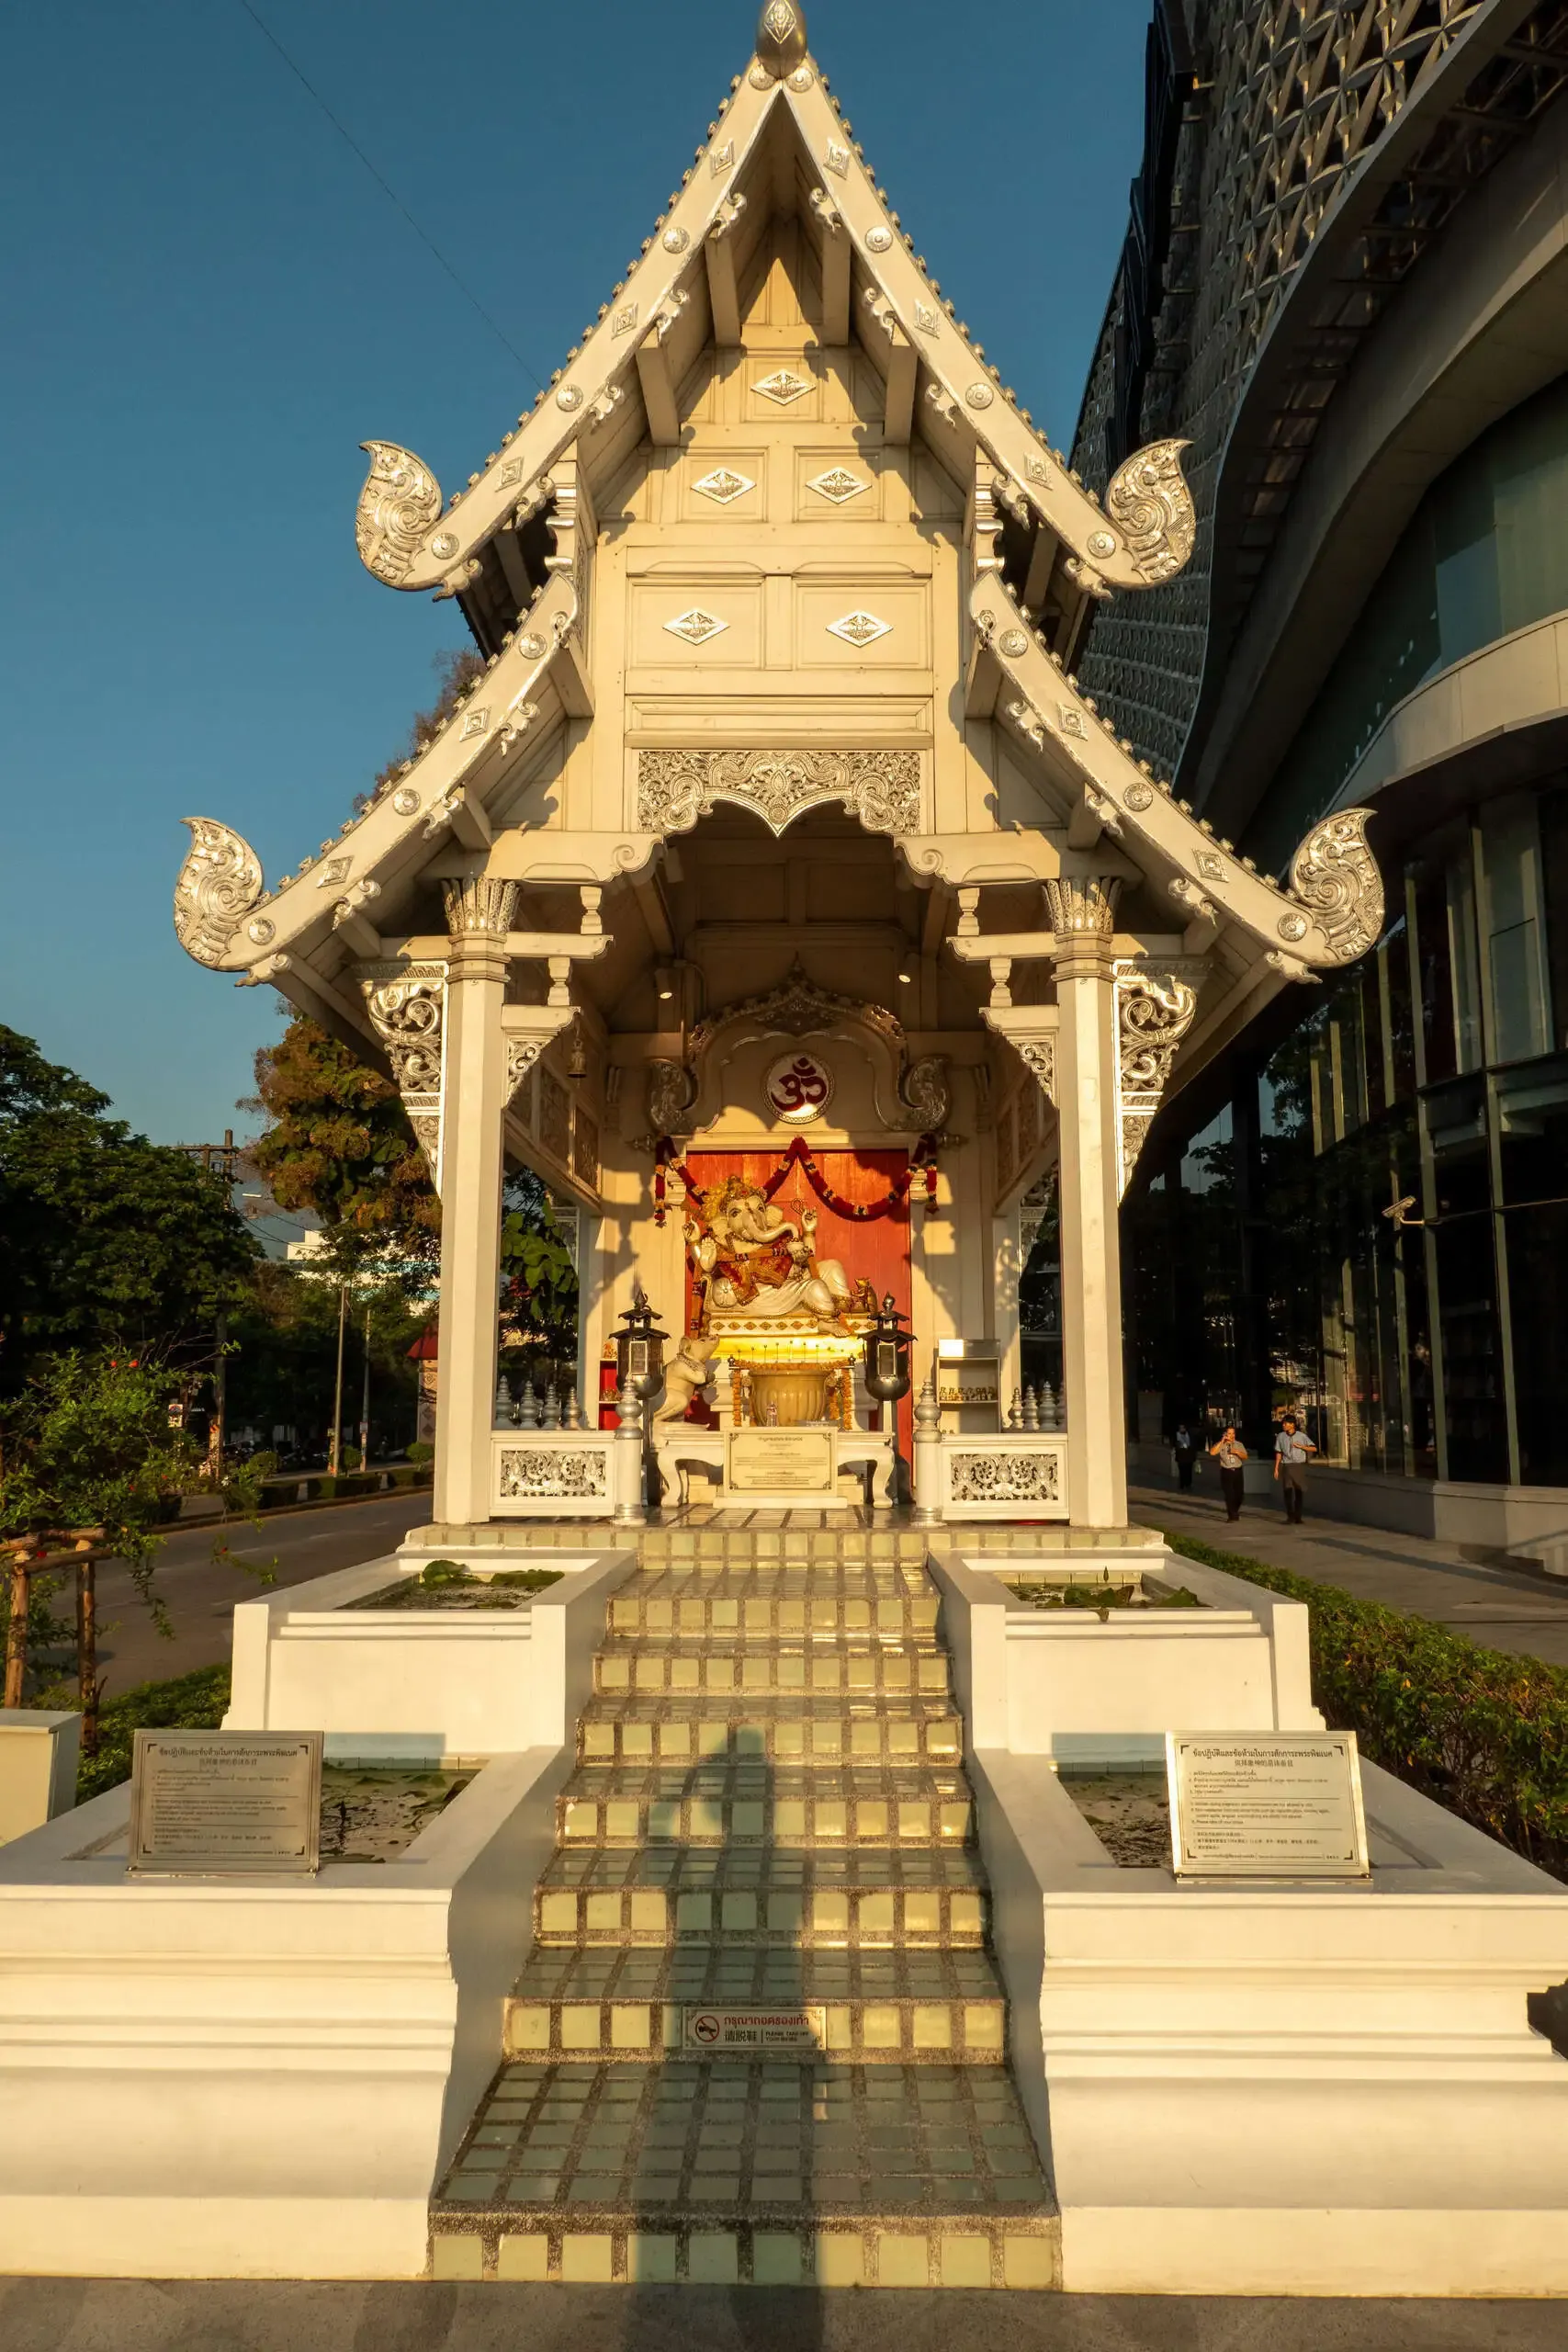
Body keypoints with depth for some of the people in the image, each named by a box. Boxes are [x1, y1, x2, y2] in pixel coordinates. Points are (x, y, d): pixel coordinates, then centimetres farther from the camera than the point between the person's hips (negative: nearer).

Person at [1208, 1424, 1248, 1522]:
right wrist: (1222, 1441, -18)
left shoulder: (1239, 1444, 8)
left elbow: (1245, 1456, 4)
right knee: (1229, 1495, -5)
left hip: (1237, 1471, 3)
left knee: (1239, 1494, 7)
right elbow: (1212, 1452, -17)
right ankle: (1232, 1515, 5)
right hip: (1226, 1472, -3)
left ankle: (1236, 1512, 32)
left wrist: (1237, 1452, -14)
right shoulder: (1221, 1445, -1)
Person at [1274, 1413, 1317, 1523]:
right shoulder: (1281, 1436, 3)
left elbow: (1314, 1448, 2)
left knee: (1299, 1491, 4)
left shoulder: (1301, 1436, 0)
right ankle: (1290, 1516, -1)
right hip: (1286, 1466, 0)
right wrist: (1276, 1468, 5)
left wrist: (1300, 1446, -11)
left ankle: (1297, 1517, 13)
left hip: (1299, 1466, 0)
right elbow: (1278, 1453, 8)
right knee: (1287, 1491, -6)